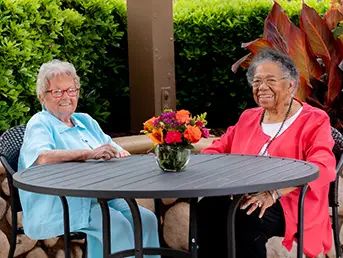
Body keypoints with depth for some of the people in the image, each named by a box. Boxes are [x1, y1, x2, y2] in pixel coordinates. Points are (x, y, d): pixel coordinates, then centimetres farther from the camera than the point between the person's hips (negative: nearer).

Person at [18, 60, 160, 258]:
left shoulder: (86, 121, 21)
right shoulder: (40, 124, -2)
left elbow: (115, 151, 17)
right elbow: (41, 157, -24)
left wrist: (120, 153, -10)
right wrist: (89, 153, -32)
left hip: (104, 196, 7)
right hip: (60, 205, -7)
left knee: (147, 218, -14)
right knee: (116, 223, -27)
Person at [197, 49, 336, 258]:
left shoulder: (314, 121, 0)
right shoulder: (248, 118, 20)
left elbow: (322, 167, -15)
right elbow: (216, 149, 21)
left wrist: (274, 193, -30)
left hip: (291, 204, -4)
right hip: (246, 199, 5)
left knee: (246, 219, -35)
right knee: (209, 207, -28)